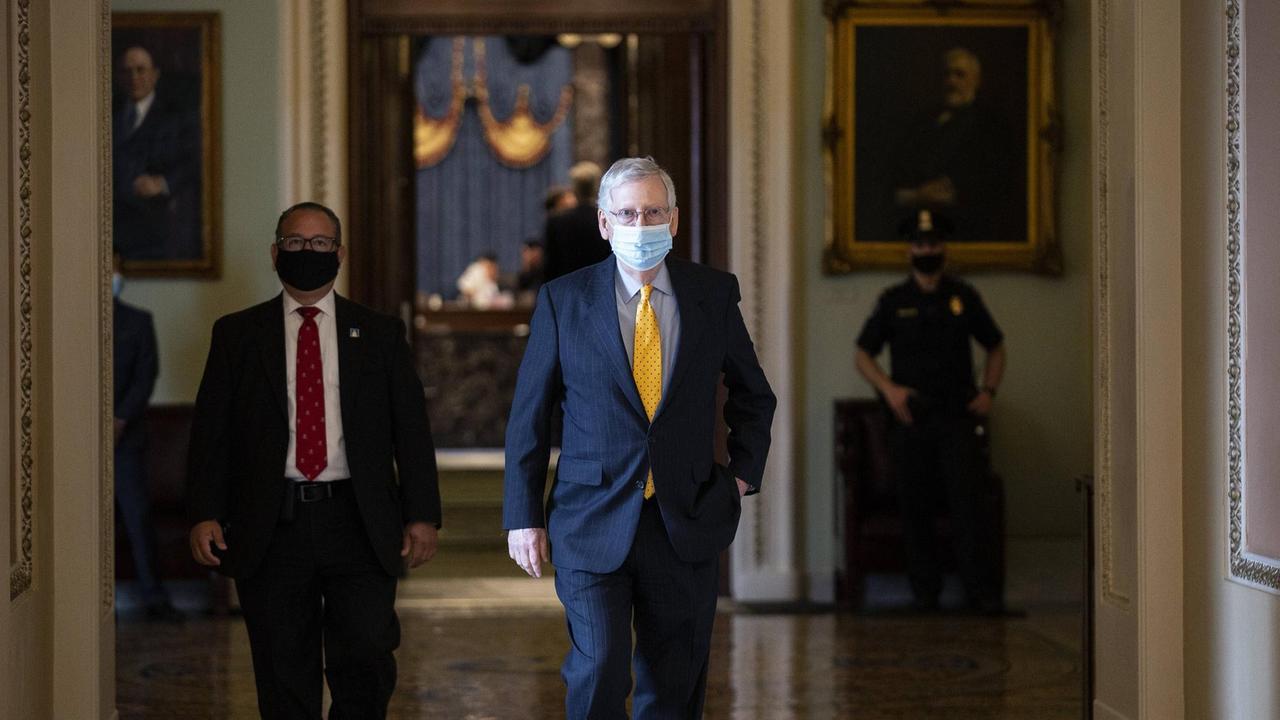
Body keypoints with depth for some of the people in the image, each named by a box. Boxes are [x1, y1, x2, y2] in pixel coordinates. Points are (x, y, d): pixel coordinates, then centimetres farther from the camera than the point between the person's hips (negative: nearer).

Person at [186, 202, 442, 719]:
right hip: (271, 527, 0)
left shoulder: (380, 334, 9)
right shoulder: (237, 334, 8)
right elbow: (210, 430, 5)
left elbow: (411, 429, 7)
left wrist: (421, 516, -1)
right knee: (284, 675, 4)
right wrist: (205, 515, -6)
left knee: (367, 658, -7)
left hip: (359, 526, 0)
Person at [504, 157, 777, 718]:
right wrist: (523, 517, 0)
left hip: (685, 524, 2)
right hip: (593, 522, -2)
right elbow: (528, 415, 3)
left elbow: (752, 394, 19)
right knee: (598, 672, -13)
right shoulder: (563, 300, -1)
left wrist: (743, 473, 6)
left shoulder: (714, 293, 4)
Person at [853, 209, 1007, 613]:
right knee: (915, 507, 2)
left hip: (957, 416, -1)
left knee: (969, 501, -10)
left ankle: (982, 590, -11)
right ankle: (924, 590, 10)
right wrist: (888, 388, -4)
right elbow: (862, 355, 12)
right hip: (910, 417, 1)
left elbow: (995, 347, 19)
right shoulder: (893, 301, 7)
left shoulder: (963, 298, 9)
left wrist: (988, 391, 4)